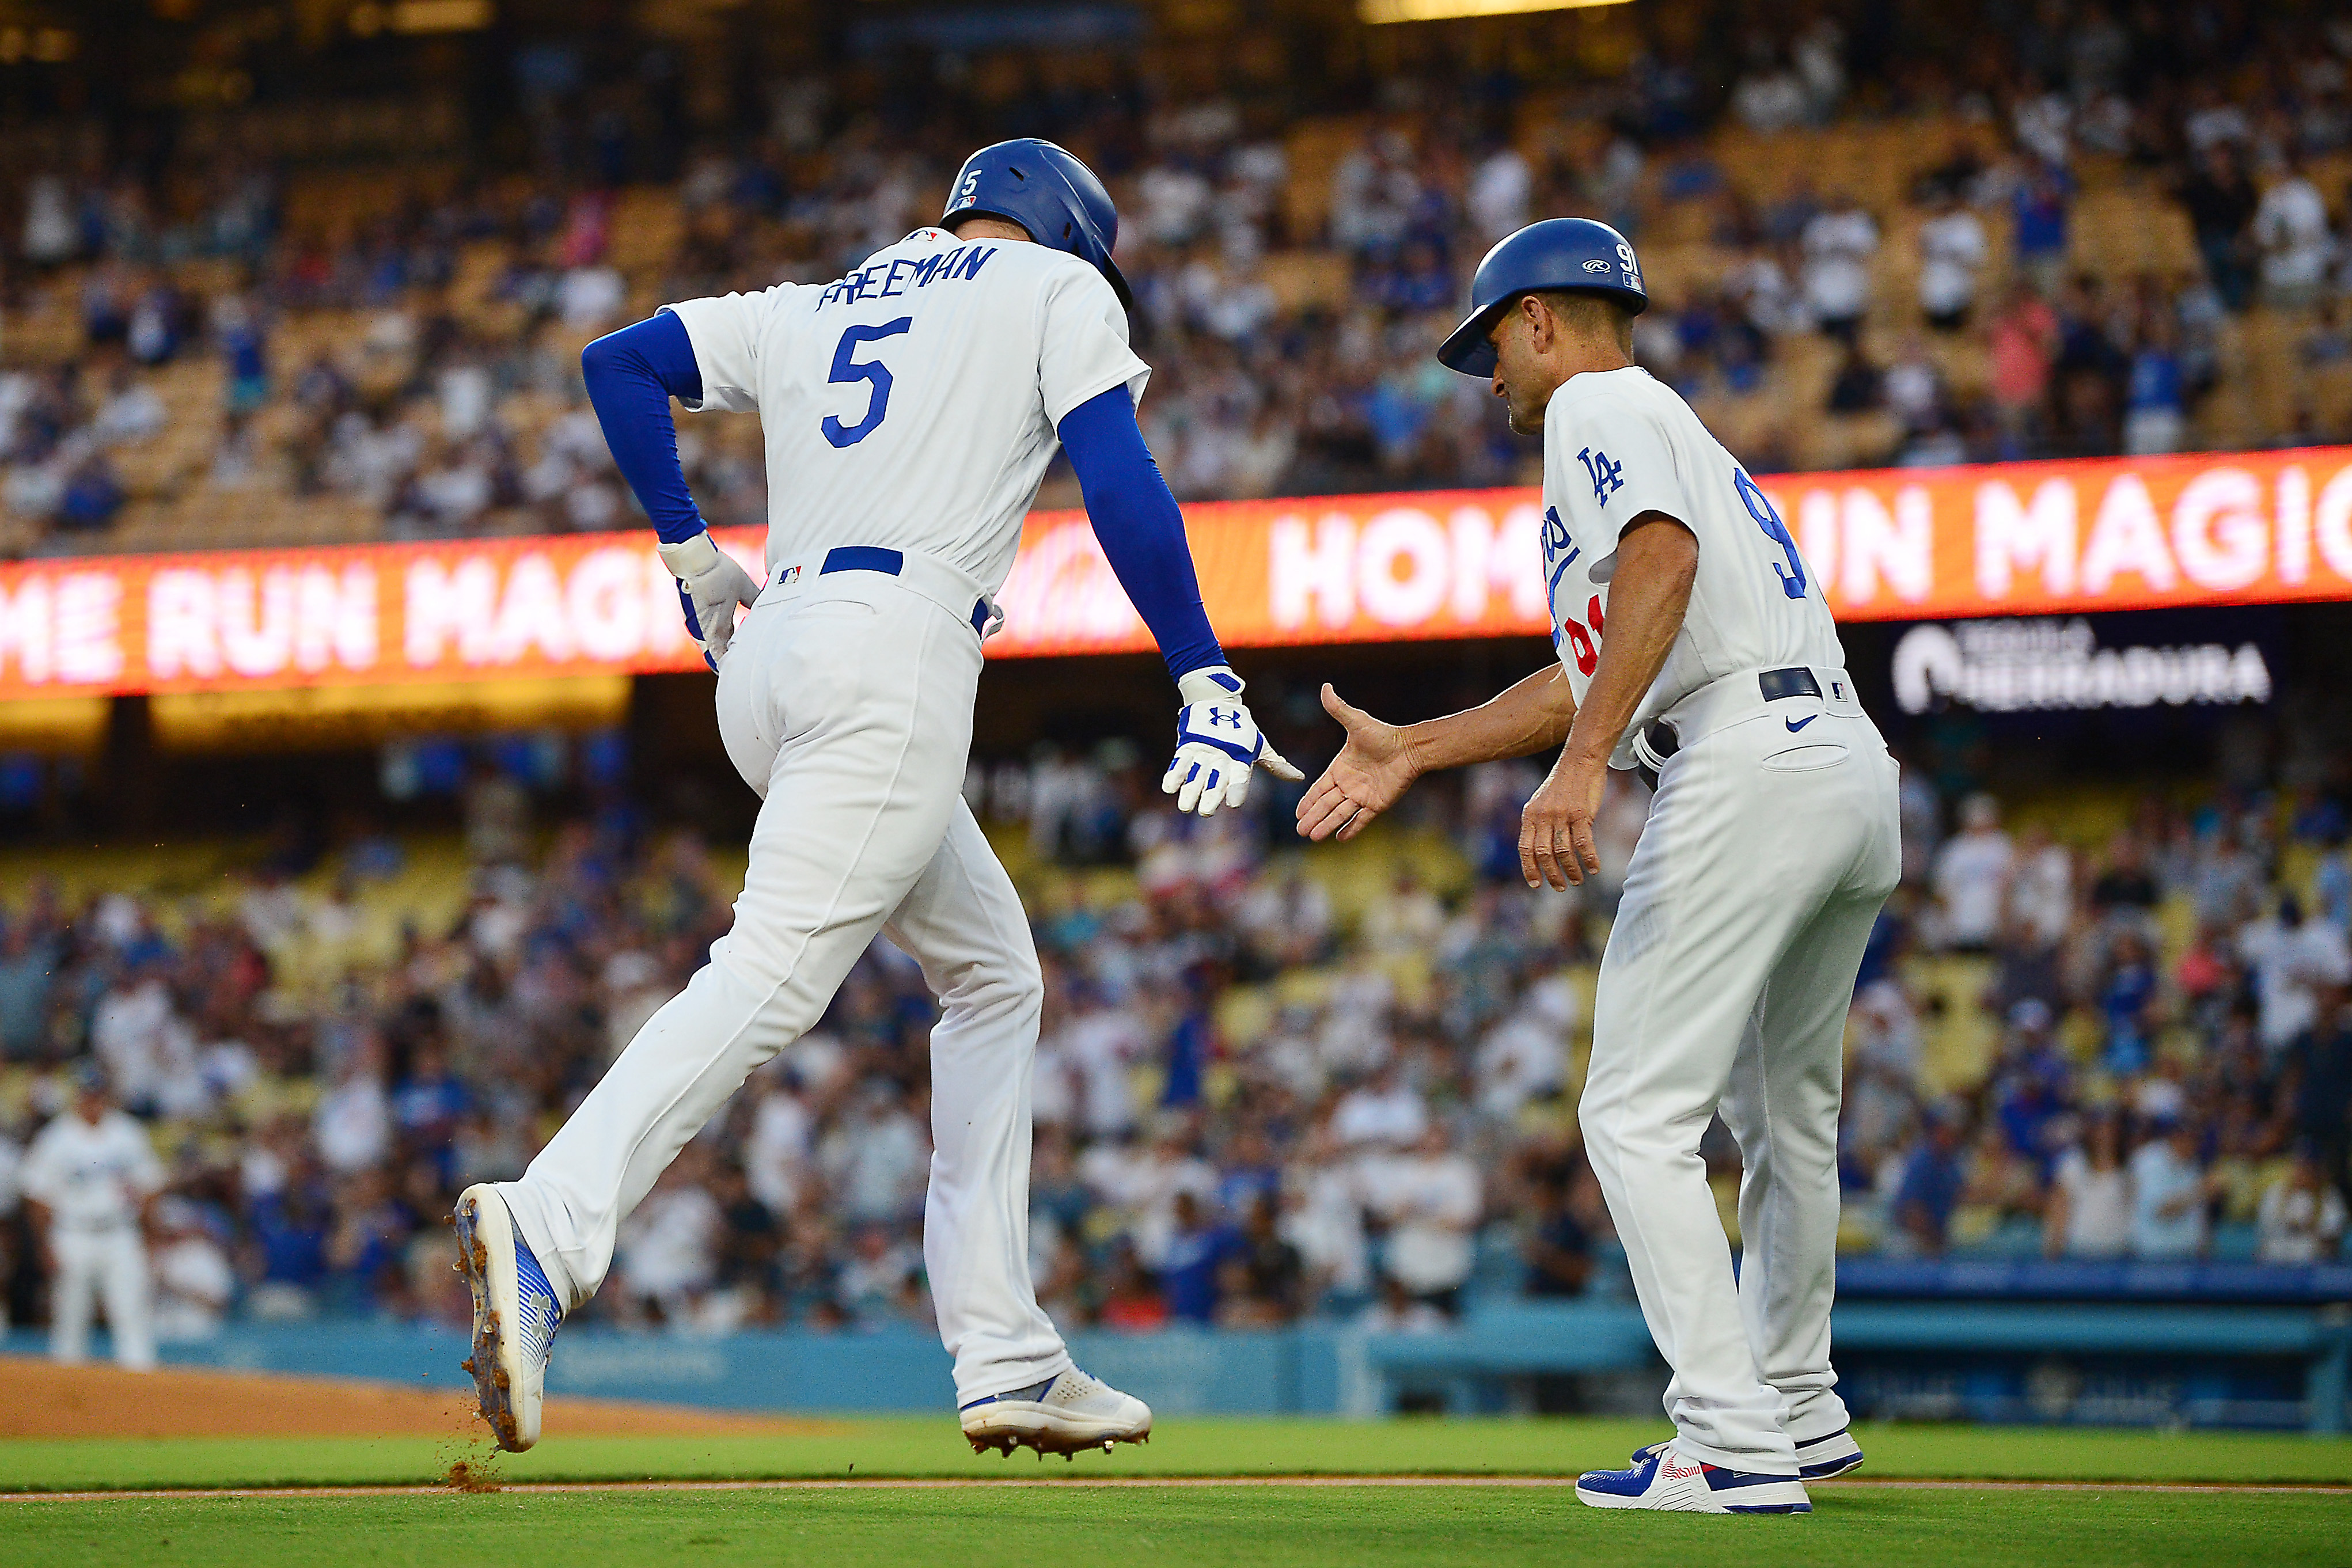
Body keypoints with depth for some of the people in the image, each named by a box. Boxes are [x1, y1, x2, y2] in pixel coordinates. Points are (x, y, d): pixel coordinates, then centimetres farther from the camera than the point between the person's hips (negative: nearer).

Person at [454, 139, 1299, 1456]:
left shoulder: (813, 310, 27)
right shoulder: (1057, 287, 12)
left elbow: (617, 364, 22)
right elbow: (1123, 489, -3)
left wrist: (691, 551, 26)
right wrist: (1205, 681, -7)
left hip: (770, 657, 7)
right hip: (898, 646, -7)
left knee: (995, 971, 17)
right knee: (772, 976, -20)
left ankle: (1008, 1362, 11)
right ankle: (545, 1229, -42)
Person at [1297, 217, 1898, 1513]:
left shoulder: (1599, 401, 3)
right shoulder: (1678, 430, 32)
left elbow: (1662, 556, -18)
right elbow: (1597, 670, 30)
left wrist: (1583, 763, -26)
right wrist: (1409, 753, 29)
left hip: (1746, 770, -10)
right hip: (1855, 770, 10)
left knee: (1640, 1114, -9)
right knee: (1785, 1113, 24)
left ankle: (1735, 1447, -16)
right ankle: (1799, 1412, 36)